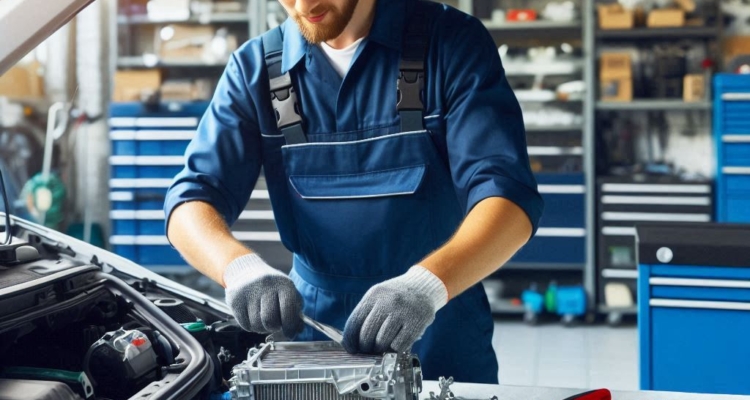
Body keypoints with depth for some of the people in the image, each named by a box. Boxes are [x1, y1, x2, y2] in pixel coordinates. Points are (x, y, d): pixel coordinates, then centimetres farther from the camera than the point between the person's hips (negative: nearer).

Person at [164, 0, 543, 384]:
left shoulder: (454, 42, -11)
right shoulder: (255, 68, -3)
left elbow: (508, 193, -21)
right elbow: (192, 200, -10)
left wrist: (427, 283, -38)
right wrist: (240, 266, -31)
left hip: (439, 333, -2)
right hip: (315, 328, 2)